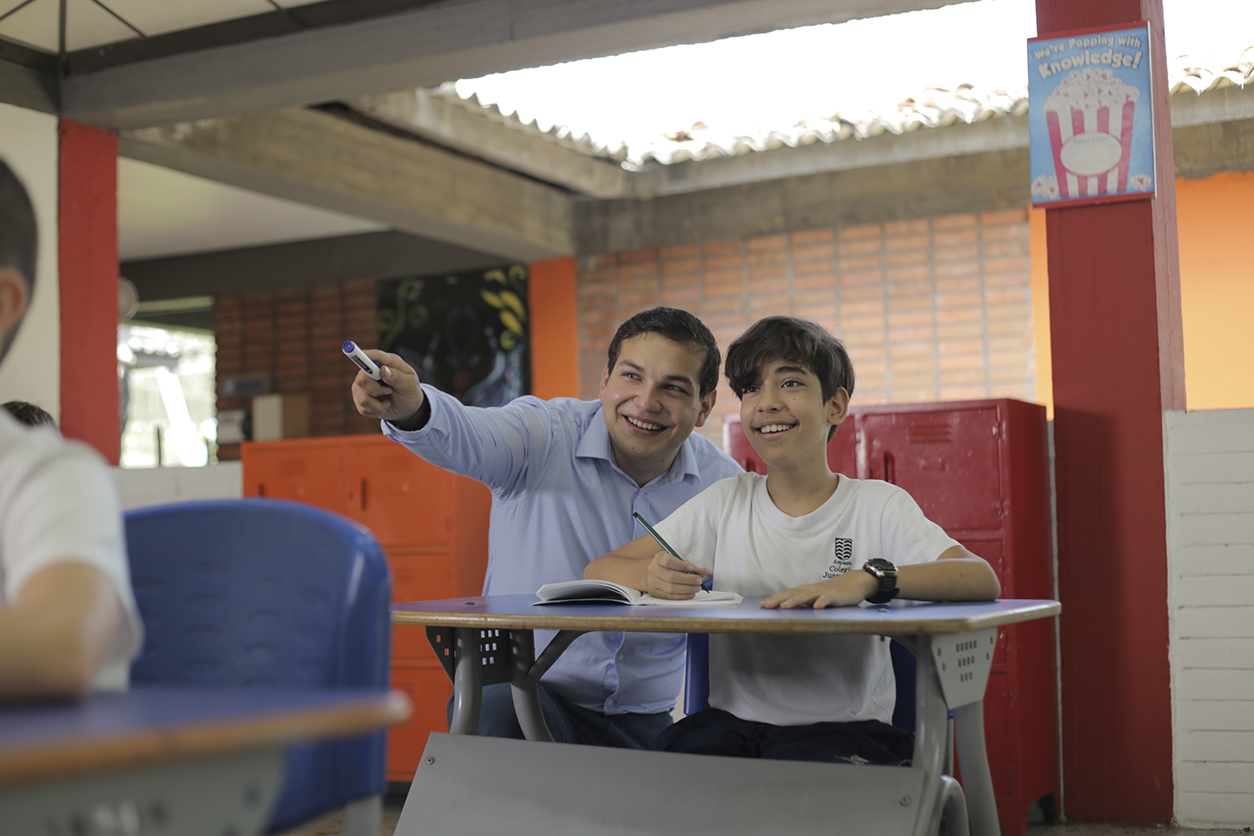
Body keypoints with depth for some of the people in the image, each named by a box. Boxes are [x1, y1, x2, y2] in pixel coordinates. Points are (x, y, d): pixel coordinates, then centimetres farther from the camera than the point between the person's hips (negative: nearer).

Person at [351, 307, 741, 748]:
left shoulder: (723, 483, 1)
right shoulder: (547, 437, -8)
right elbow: (466, 437, -30)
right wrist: (411, 406, -51)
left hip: (655, 717, 2)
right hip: (530, 691, -2)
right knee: (491, 708, -33)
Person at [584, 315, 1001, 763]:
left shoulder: (878, 504, 1)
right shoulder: (724, 503, 10)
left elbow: (983, 580, -15)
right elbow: (597, 571, 7)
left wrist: (868, 579, -31)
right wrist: (651, 575, -18)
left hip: (845, 724, -2)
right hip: (732, 721, 2)